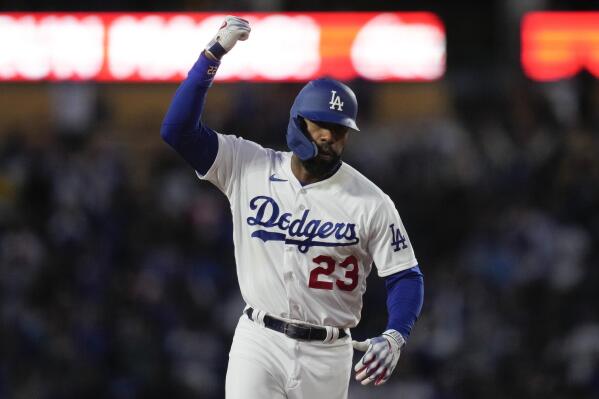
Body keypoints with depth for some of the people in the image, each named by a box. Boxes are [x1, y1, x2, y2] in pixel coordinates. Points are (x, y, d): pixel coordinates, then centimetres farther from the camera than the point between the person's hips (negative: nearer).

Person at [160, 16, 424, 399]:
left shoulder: (371, 203, -4)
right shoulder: (248, 167, -1)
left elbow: (405, 276, -3)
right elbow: (178, 128, -7)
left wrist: (394, 337, -22)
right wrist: (213, 54, -15)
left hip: (327, 354, 0)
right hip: (259, 343, 0)